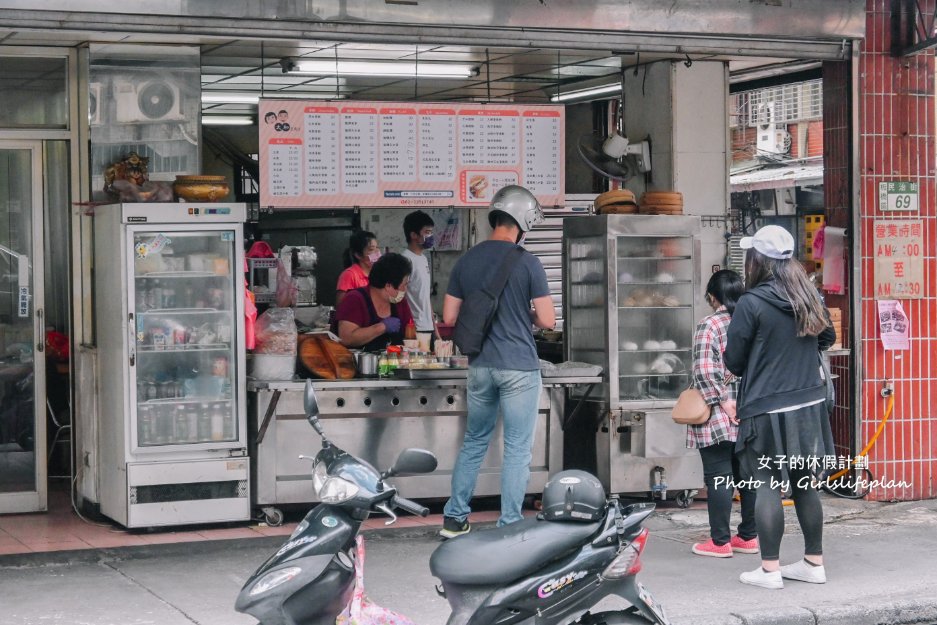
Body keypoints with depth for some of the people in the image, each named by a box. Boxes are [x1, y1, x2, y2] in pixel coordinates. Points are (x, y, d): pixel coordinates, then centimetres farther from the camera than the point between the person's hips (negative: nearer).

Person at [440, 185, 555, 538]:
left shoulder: (467, 261, 3)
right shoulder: (527, 263, -10)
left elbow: (449, 317, 6)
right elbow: (547, 321, -9)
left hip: (480, 366, 5)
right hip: (519, 367, -5)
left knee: (474, 442, 17)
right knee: (517, 449, 3)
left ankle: (454, 518, 20)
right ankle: (509, 527, 4)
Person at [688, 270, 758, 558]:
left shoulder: (709, 326, -10)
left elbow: (705, 371, -19)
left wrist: (722, 400, -14)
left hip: (719, 417, -6)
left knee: (718, 477, -2)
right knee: (748, 476, 12)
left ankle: (720, 541, 2)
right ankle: (749, 537, 19)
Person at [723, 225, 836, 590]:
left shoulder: (751, 303, -14)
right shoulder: (809, 297, 4)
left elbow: (734, 361, -7)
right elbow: (827, 338, 21)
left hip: (768, 409, -6)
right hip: (809, 406, 6)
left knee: (767, 486, 0)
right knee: (805, 484, 14)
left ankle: (769, 570, 2)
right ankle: (814, 563, 21)